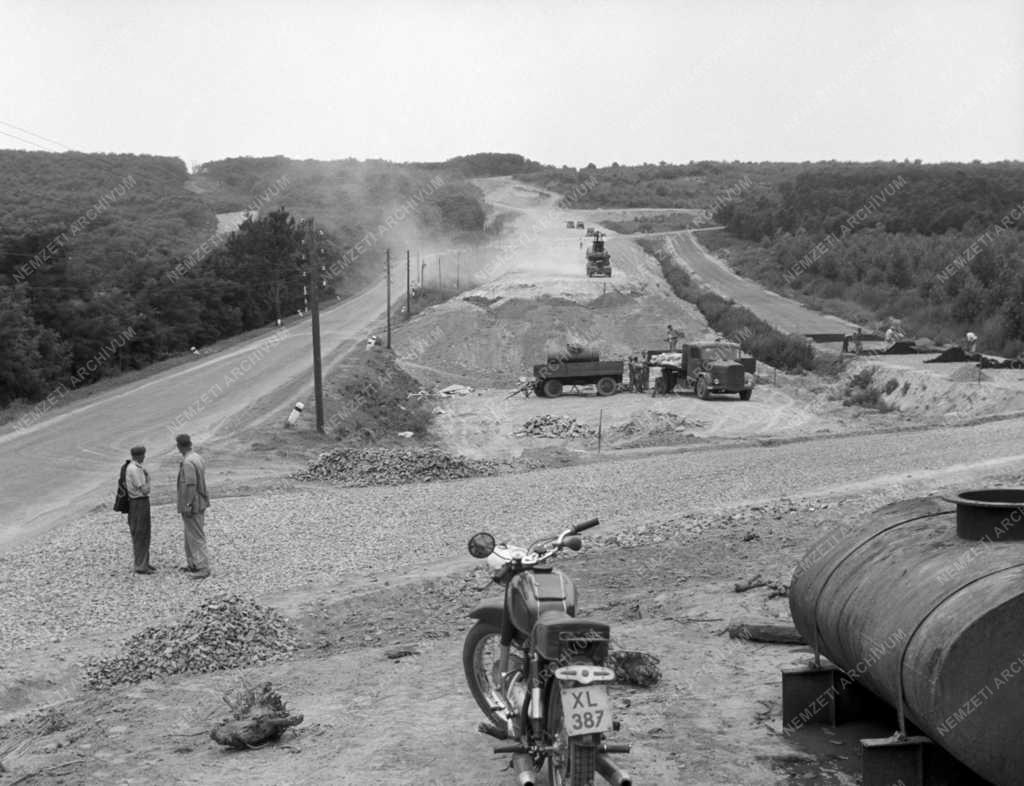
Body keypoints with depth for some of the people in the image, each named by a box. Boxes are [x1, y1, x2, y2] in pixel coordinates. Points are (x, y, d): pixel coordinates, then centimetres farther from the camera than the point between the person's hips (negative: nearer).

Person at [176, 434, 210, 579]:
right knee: (190, 535, 18)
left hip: (191, 505, -10)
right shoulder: (198, 458, 8)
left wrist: (188, 506, -23)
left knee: (196, 536, -5)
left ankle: (203, 568, -3)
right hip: (199, 502, 10)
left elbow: (191, 485, -25)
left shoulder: (188, 462, -21)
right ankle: (193, 564, 25)